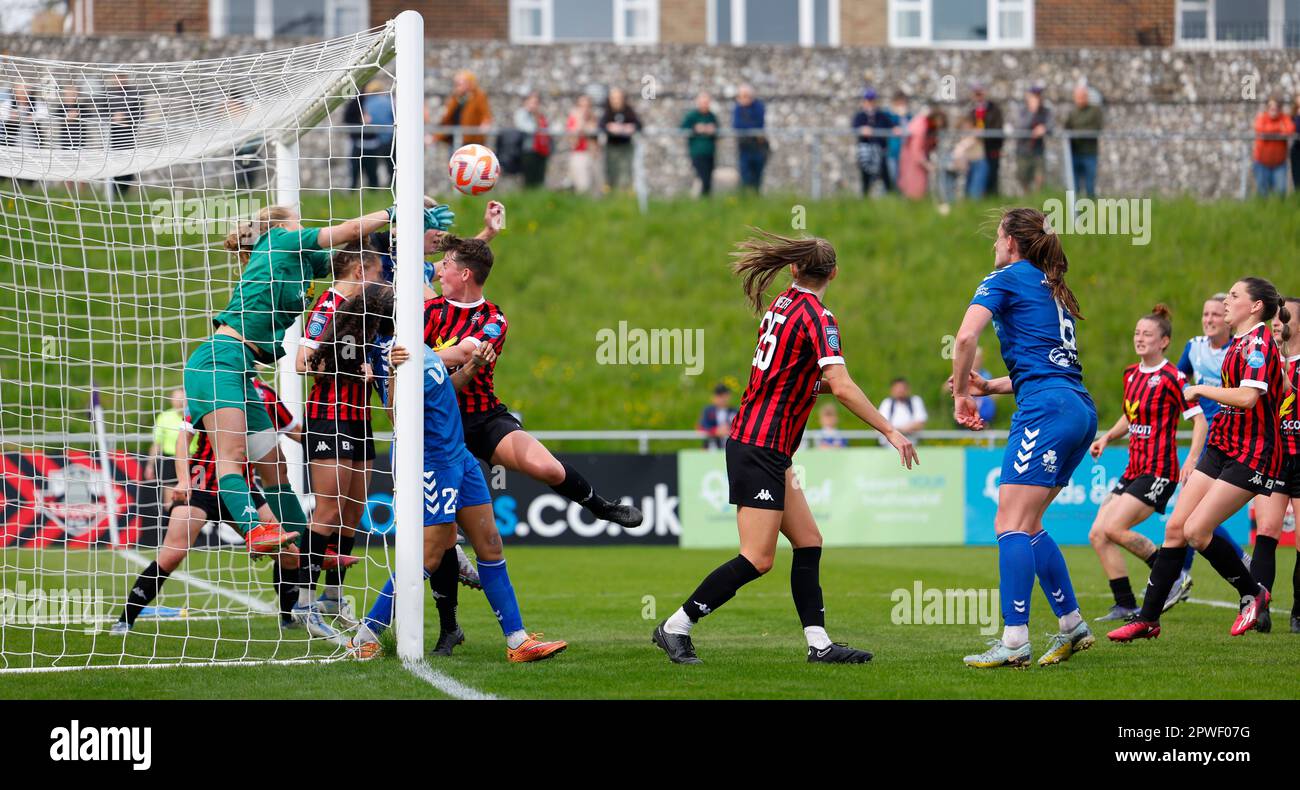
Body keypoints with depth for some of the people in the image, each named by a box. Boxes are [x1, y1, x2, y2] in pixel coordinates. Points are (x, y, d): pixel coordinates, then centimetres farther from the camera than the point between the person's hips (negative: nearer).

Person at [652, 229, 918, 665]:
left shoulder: (783, 304, 10)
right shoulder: (816, 316, -15)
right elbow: (840, 386, -24)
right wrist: (890, 431, -20)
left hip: (768, 452, 9)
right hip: (760, 449, -9)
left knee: (808, 543, 9)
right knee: (758, 559, -9)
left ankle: (818, 642, 8)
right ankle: (675, 627, -4)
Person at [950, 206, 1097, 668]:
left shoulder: (1005, 279, 2)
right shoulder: (1051, 290, 27)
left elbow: (966, 337, -13)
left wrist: (960, 394, 0)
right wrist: (989, 387, 22)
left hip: (1046, 407, -9)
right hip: (1081, 409, 9)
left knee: (1011, 525, -12)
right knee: (1026, 526, 16)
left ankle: (1014, 642, -22)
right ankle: (1071, 625, 16)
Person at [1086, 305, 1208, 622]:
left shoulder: (1171, 378, -10)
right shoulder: (1131, 374, 13)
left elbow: (1199, 420, -10)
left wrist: (1192, 459, -23)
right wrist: (1106, 437, 10)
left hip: (1159, 471, -8)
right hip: (1134, 470, 8)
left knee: (1113, 528, -19)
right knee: (1098, 534, -2)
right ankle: (1126, 606, 4)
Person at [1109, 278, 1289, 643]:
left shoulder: (1258, 342, -16)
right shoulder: (1241, 342, 13)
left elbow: (1248, 397, -29)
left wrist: (1202, 389, -15)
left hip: (1250, 455, -9)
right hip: (1222, 448, 9)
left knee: (1196, 530, -14)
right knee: (1175, 527, 2)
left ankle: (1252, 593, 9)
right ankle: (1148, 619, 5)